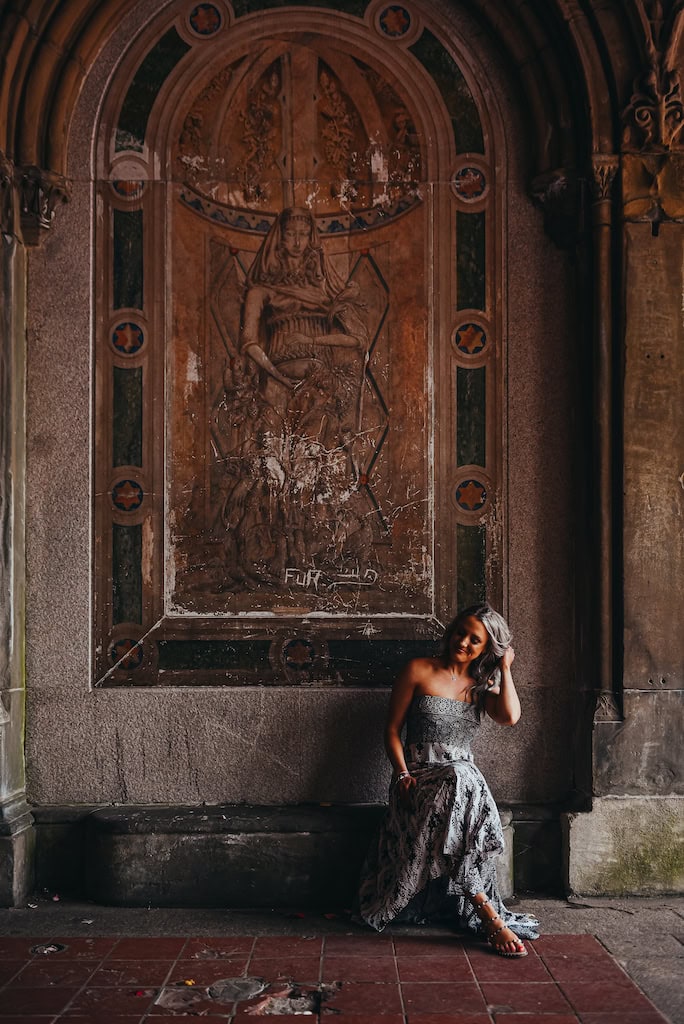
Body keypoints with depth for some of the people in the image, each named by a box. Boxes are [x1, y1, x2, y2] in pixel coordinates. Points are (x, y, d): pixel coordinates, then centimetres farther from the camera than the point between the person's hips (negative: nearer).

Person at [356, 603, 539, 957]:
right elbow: (392, 729, 4)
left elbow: (510, 716, -8)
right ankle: (487, 914, -35)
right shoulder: (419, 671, 4)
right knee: (460, 785, -36)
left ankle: (470, 909, -31)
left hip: (463, 778, 3)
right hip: (419, 778, -3)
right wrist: (403, 775, -10)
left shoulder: (482, 686, 14)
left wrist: (505, 667, 1)